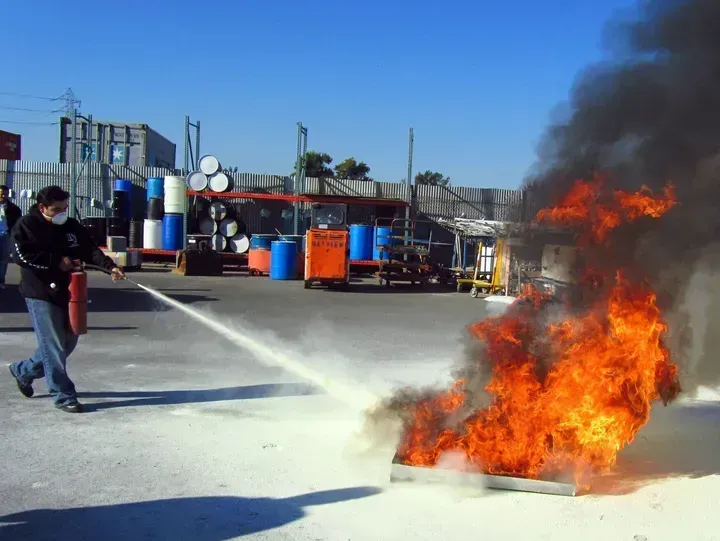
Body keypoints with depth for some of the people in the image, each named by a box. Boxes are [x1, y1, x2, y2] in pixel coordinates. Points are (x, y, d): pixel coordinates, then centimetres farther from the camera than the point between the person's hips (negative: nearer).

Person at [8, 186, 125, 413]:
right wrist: (57, 261, -16)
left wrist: (109, 267, -17)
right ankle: (63, 396, 3)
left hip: (67, 293, 7)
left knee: (68, 342, 15)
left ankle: (23, 371, 36)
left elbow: (90, 250, 0)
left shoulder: (72, 226, 9)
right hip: (41, 294, -7)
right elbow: (23, 256, -17)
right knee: (53, 346, -6)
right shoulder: (26, 226, -6)